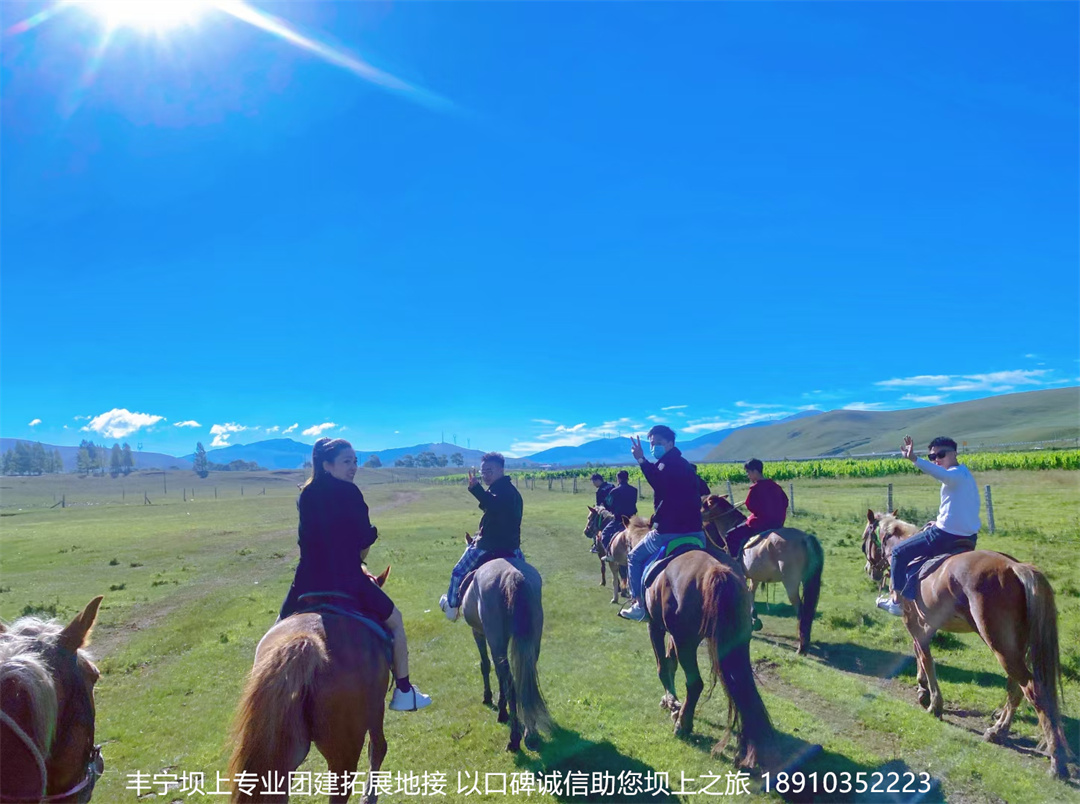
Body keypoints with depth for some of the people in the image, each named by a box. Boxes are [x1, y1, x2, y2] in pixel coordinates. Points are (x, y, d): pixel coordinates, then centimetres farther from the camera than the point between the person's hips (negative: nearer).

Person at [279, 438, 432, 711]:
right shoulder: (349, 493, -11)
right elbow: (366, 540, -9)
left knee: (282, 625, 33)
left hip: (308, 582, 5)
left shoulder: (305, 495, 6)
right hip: (347, 581, -5)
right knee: (395, 620, 15)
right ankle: (403, 693, 19)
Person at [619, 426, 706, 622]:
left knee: (635, 558, 10)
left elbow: (660, 484, -27)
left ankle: (639, 604, 8)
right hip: (694, 528, 8)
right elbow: (701, 492, 25)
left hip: (670, 528, -8)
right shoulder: (686, 465, 19)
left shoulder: (667, 463, -9)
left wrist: (642, 460, -27)